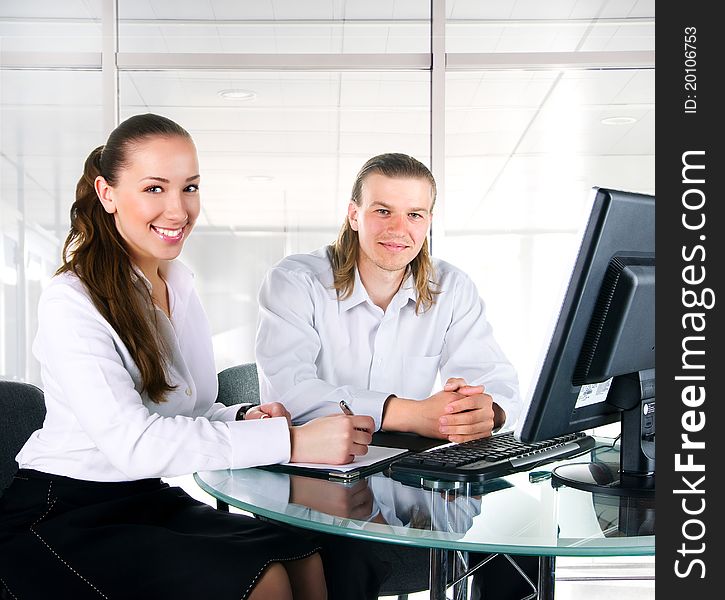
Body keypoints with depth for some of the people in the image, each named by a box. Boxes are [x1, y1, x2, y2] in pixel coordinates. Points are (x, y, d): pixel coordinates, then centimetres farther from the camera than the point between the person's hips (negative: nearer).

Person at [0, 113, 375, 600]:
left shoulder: (180, 282, 7)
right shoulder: (71, 304, -18)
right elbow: (133, 442, -29)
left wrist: (244, 419, -12)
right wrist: (290, 441, -33)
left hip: (151, 500, 7)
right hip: (62, 518, -7)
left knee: (304, 556, -14)